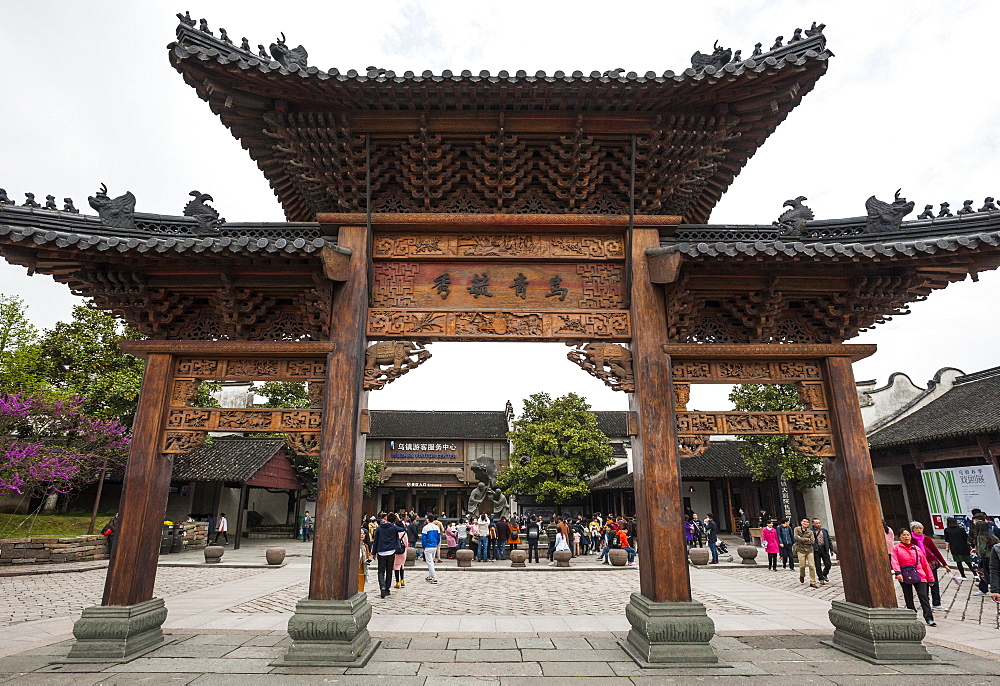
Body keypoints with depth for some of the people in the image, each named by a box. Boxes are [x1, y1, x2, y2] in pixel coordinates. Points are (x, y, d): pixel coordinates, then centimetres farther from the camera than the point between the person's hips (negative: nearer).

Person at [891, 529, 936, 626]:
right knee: (908, 598, 9)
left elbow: (925, 563, 15)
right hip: (904, 576, -1)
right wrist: (898, 573, -22)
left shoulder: (917, 548, 11)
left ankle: (929, 619, -6)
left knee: (923, 596, -7)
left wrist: (930, 577, 13)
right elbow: (894, 561, -8)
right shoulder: (896, 548, 4)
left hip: (919, 575, 1)